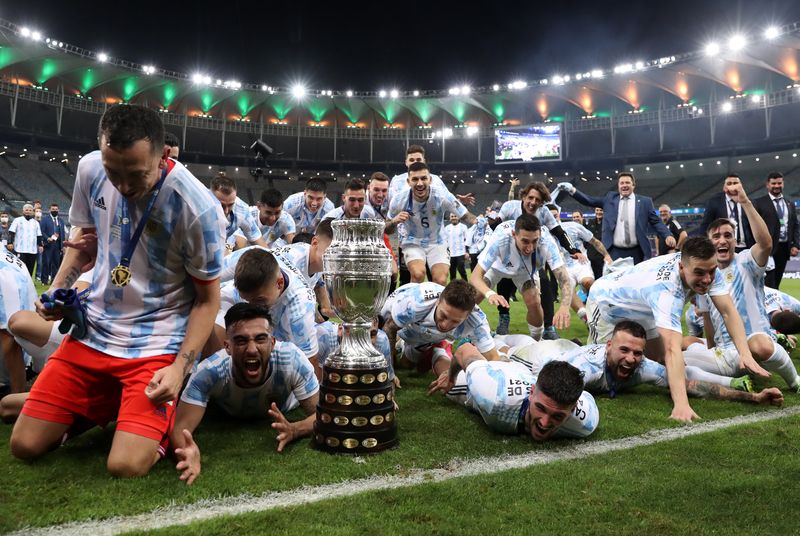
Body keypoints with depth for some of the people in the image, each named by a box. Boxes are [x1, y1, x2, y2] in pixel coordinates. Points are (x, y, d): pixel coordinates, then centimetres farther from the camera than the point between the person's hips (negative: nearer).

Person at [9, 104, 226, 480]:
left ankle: (161, 417, 15)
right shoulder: (90, 169, -5)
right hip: (93, 331, 6)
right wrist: (58, 288, -1)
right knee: (25, 446, 4)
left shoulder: (197, 208, -22)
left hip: (157, 344, -5)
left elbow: (207, 299, -11)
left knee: (126, 466, -16)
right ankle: (104, 404, 28)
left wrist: (180, 367, -21)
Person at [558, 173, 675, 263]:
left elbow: (656, 222, 7)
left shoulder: (645, 201, 8)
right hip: (615, 252, 0)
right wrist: (572, 190, -7)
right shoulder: (610, 198, 11)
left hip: (637, 252, 0)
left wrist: (667, 235, -9)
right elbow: (589, 200, 7)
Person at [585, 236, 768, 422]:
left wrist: (745, 354, -37)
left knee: (658, 362, 9)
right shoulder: (666, 288, -45)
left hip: (640, 309, 7)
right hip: (605, 301, -7)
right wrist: (681, 404, -59)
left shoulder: (705, 268, -24)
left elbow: (728, 311, -22)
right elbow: (673, 349, -52)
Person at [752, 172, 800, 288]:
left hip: (784, 248, 5)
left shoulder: (790, 203, 15)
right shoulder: (758, 203, -2)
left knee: (776, 282, 11)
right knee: (770, 283, -7)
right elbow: (754, 226, -5)